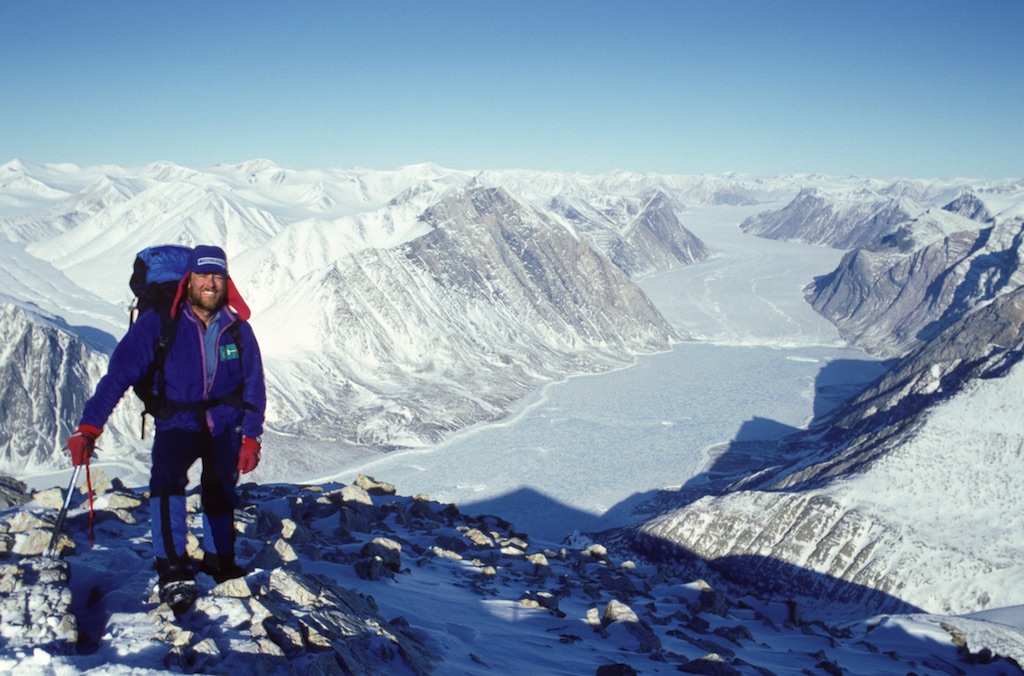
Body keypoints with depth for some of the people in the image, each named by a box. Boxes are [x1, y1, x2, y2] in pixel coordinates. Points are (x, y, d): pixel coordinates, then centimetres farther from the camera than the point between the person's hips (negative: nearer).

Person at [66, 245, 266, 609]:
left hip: (225, 424, 2)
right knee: (166, 477, -28)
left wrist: (251, 437, -3)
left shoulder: (238, 329, -5)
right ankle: (172, 569, -23)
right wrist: (89, 427, -26)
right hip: (176, 423, -2)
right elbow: (119, 373, -17)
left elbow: (254, 386, 4)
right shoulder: (159, 324, -14)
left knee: (221, 492, 0)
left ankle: (219, 559, 29)